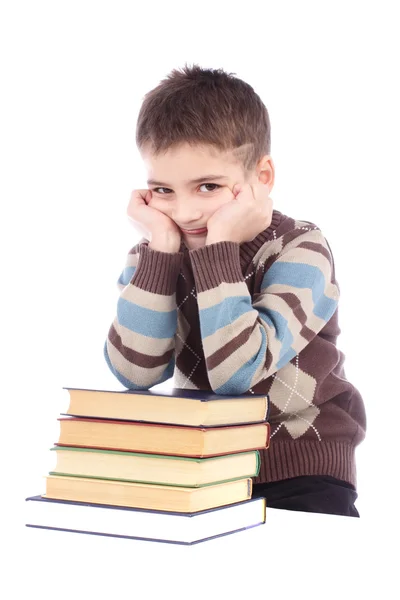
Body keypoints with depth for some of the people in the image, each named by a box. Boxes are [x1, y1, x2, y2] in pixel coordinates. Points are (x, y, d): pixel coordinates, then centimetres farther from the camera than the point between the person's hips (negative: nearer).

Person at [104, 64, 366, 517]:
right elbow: (135, 371, -16)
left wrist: (219, 245, -25)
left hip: (300, 475, -3)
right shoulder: (152, 255, 0)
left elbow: (237, 370, -26)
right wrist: (160, 250, -19)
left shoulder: (300, 250, -12)